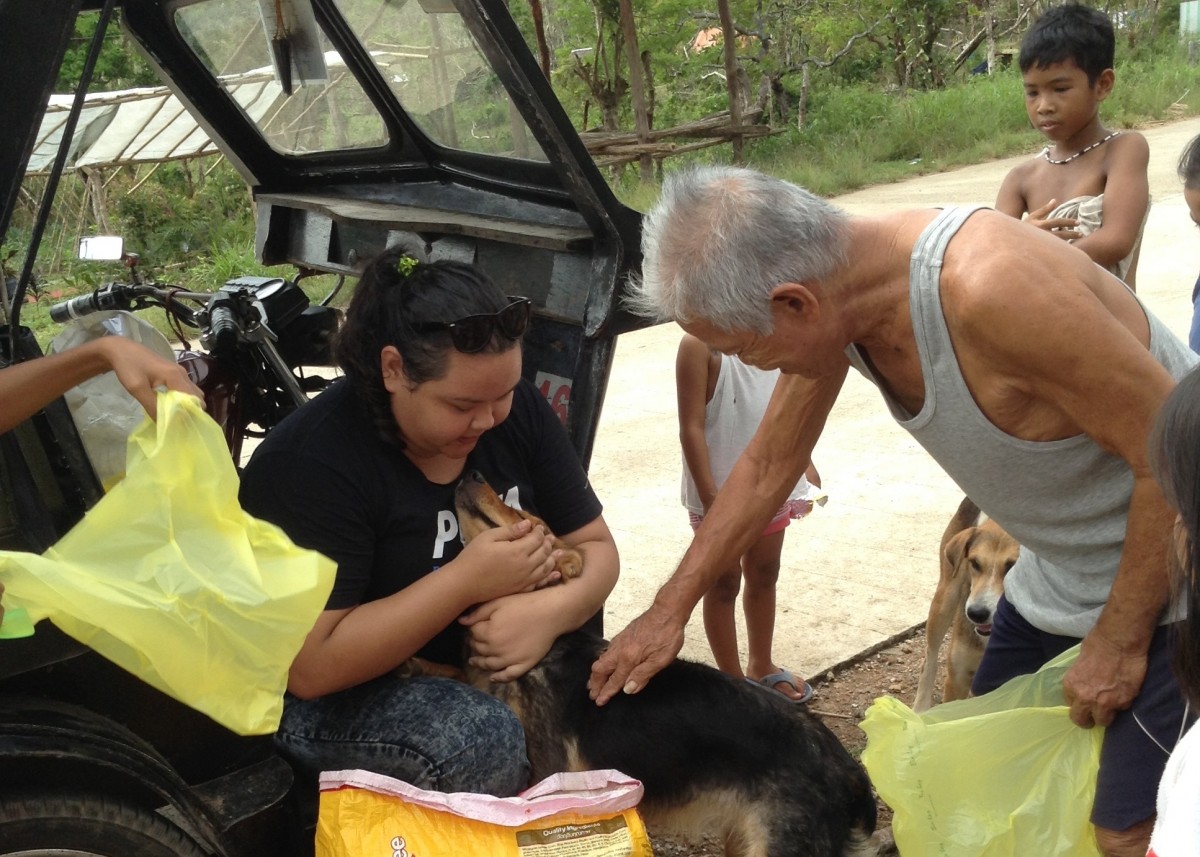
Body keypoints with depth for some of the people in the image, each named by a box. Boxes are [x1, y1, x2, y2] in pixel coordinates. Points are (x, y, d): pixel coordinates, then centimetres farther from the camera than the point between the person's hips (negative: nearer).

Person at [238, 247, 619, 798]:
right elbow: (310, 667, -26)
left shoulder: (517, 412, -4)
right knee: (488, 742, -34)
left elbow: (595, 546, 0)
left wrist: (552, 611, -24)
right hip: (338, 696, -5)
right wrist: (469, 579, -29)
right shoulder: (312, 463, -23)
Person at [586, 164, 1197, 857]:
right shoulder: (831, 287, -10)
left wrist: (1121, 641, -18)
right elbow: (769, 464, 4)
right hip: (1060, 573, 8)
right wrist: (669, 610, 7)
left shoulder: (987, 287, -36)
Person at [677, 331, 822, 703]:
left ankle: (761, 666, 38)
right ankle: (732, 679, 22)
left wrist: (804, 463, 11)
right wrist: (710, 497, -21)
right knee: (724, 583, 8)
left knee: (764, 575, 20)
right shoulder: (700, 343, -18)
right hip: (722, 491, -7)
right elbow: (692, 427, -19)